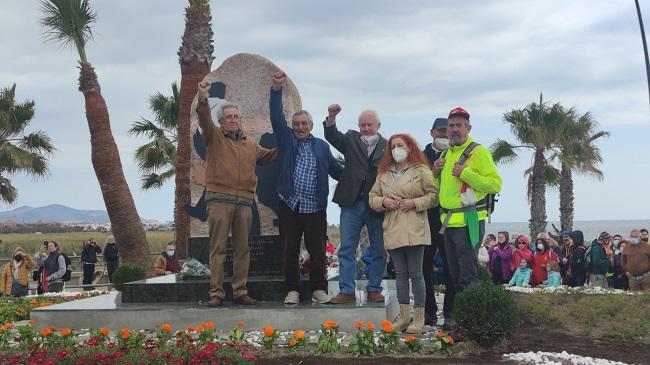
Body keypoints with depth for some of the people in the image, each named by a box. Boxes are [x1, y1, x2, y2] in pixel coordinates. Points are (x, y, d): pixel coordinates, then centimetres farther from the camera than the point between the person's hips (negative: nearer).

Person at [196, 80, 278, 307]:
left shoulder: (250, 144, 21)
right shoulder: (214, 137, 7)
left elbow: (269, 156, 33)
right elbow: (204, 120, -11)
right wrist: (202, 98, -28)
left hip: (245, 201, 4)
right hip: (219, 199, -4)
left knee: (242, 248, 6)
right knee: (218, 248, -3)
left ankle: (240, 291, 14)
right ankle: (216, 293, 1)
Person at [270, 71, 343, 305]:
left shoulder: (322, 146, 12)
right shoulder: (286, 139, 9)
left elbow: (336, 169, 13)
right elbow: (277, 117, -2)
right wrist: (277, 89, -12)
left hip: (315, 208, 1)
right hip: (290, 206, 0)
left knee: (318, 251, 4)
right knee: (290, 252, 4)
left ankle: (319, 289, 14)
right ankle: (292, 290, 14)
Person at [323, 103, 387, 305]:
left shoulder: (387, 147, 3)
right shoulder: (351, 139, 10)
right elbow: (332, 136, -5)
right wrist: (331, 117, -23)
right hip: (352, 203, 1)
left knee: (379, 250, 6)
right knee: (346, 249, 3)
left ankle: (374, 290, 19)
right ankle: (347, 291, 10)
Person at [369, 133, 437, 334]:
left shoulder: (421, 170, 2)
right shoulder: (383, 173, 15)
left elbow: (433, 195, -1)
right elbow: (372, 197, 17)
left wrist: (414, 203, -13)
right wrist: (383, 201, -4)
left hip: (414, 230, -4)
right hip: (393, 230, 5)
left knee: (415, 273, -3)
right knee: (400, 273, 9)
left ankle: (419, 317, 5)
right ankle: (404, 316, 17)